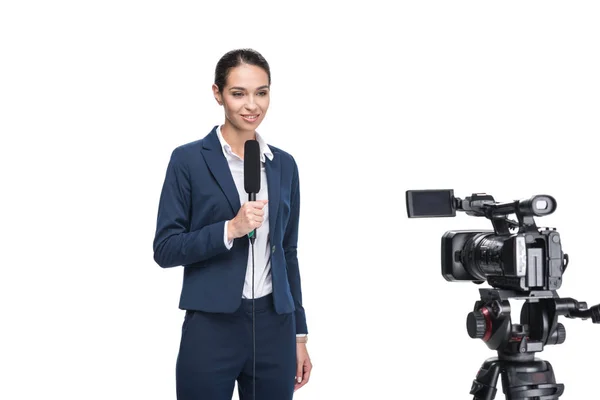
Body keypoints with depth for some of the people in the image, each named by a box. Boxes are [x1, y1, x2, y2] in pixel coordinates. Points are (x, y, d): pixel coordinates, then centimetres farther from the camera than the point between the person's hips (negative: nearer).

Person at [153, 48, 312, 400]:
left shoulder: (284, 164, 10)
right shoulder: (189, 160, -4)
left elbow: (288, 252, 14)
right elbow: (165, 249, -6)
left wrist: (299, 334, 13)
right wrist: (230, 229, -19)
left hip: (274, 328, 4)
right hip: (211, 329, -4)